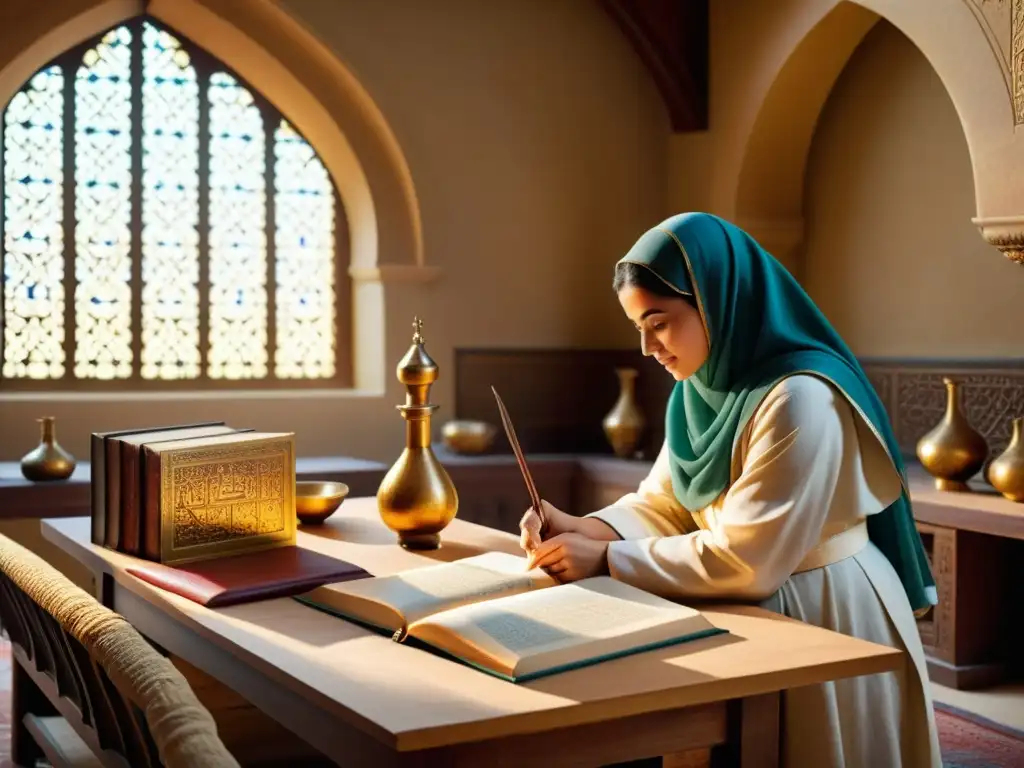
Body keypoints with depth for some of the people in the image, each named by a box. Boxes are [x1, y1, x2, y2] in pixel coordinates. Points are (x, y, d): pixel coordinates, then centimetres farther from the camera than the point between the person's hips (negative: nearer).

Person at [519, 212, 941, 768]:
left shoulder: (801, 400, -28)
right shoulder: (703, 389, 2)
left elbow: (747, 561, -29)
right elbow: (664, 505, 5)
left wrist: (606, 559, -24)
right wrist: (584, 530, -15)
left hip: (821, 623, -8)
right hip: (754, 616, 8)